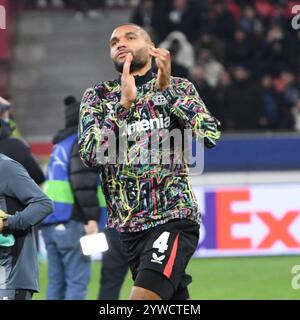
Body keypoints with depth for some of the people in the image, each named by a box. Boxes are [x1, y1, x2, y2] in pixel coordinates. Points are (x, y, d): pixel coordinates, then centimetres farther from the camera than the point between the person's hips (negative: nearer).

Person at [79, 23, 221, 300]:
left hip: (174, 217, -3)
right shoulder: (97, 97, 10)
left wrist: (168, 88, -14)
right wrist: (123, 103, -15)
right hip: (128, 224, 3)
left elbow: (211, 135, -10)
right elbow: (90, 155, -6)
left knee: (143, 297, -21)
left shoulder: (179, 88, 7)